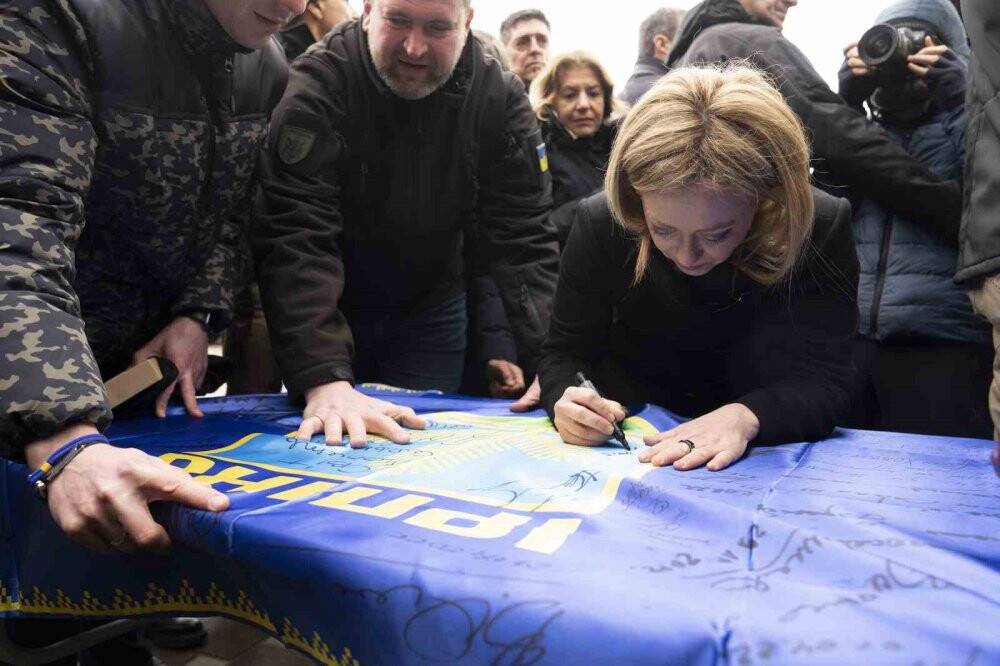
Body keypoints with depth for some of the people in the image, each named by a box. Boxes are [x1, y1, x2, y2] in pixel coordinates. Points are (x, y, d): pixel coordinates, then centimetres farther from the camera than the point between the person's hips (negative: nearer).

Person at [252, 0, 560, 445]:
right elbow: (294, 236, -32)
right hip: (326, 310, -2)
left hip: (432, 312, 3)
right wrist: (325, 379, -43)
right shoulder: (318, 85, -24)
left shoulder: (500, 98, -14)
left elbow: (525, 239, -17)